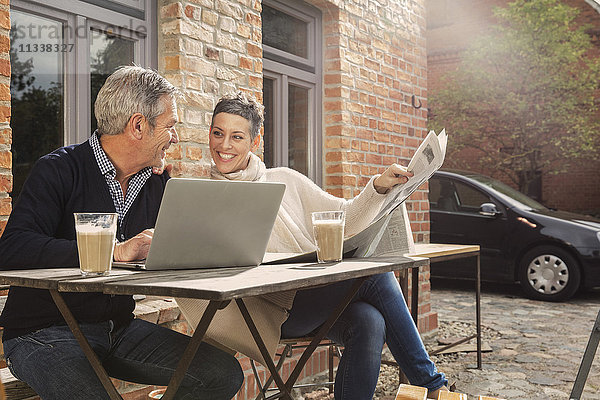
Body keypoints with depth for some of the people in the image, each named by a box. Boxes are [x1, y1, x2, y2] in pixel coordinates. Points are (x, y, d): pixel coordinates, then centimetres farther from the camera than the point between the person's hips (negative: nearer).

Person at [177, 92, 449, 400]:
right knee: (376, 272, -23)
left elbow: (345, 220, 12)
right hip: (280, 309, -4)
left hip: (324, 298, 4)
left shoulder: (285, 181, 15)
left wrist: (378, 187, -3)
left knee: (369, 322, -29)